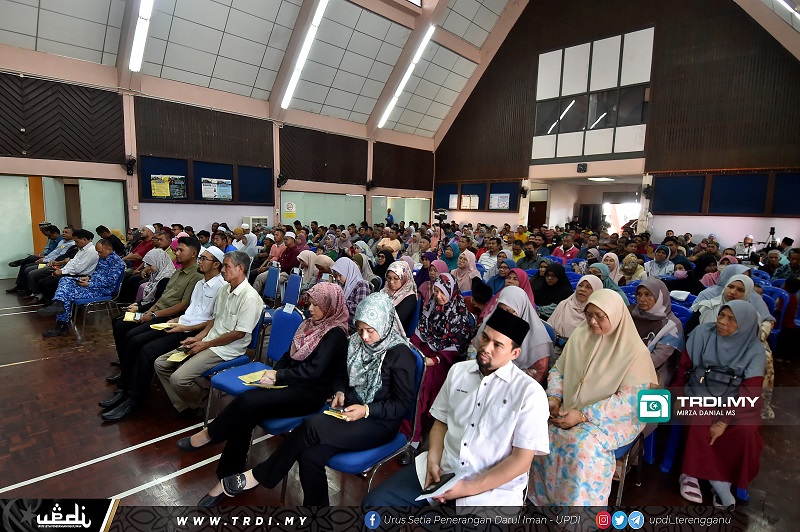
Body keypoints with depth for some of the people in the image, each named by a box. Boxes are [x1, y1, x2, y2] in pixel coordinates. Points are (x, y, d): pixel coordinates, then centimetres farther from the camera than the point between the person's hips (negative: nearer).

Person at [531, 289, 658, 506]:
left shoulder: (635, 351, -10)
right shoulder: (580, 335, 3)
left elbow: (629, 399, -15)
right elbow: (558, 369, 10)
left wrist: (584, 415, -22)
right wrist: (554, 397, -9)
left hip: (616, 418, -4)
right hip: (570, 411, 5)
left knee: (584, 443, -33)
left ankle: (577, 503, -11)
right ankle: (542, 498, -2)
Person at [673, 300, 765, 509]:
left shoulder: (755, 351, -4)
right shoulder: (702, 333, -3)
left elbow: (750, 392, -11)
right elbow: (684, 367, 2)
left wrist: (724, 421, -21)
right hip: (700, 395, 0)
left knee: (746, 432, -28)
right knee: (700, 424, -29)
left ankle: (692, 474, -13)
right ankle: (720, 484, -12)